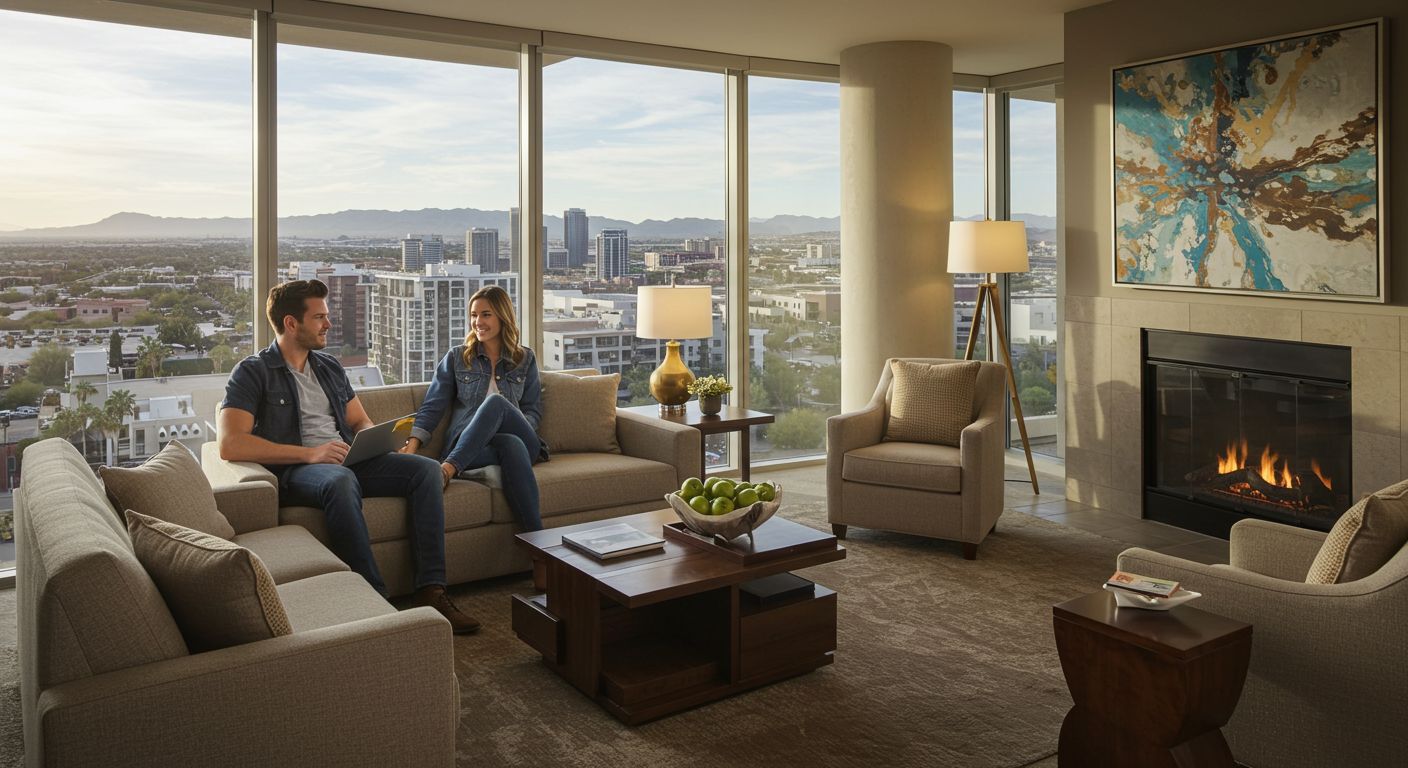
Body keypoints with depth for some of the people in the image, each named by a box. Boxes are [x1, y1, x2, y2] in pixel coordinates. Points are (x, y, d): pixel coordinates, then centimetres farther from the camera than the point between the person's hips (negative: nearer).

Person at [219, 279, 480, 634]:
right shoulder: (252, 372, -1)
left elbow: (361, 422, 24)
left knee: (426, 468, -15)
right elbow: (230, 445, -15)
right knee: (341, 480, -40)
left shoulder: (330, 367, 21)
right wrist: (309, 453, -21)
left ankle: (431, 591, -22)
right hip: (294, 471, -6)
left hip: (348, 461, 7)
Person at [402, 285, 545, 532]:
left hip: (517, 441, 1)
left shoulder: (525, 359, 17)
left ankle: (447, 470, -41)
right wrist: (412, 446, -11)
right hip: (466, 447, -1)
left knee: (496, 403, -35)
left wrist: (520, 429, -11)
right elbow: (432, 407, 6)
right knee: (512, 445, -40)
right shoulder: (456, 358, 14)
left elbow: (534, 410, 14)